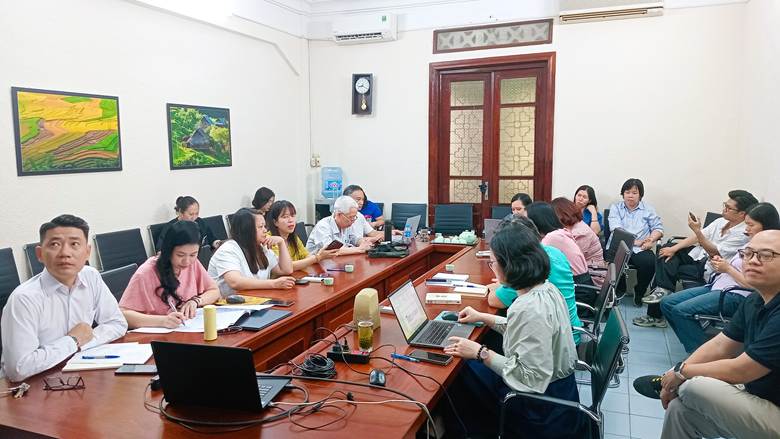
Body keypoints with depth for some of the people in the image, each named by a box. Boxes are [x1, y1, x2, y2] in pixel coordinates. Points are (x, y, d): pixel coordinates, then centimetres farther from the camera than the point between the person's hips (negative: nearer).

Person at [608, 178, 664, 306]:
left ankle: (639, 293, -1)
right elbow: (616, 229, -4)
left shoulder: (647, 209, 18)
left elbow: (658, 227, 12)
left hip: (640, 249, 2)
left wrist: (651, 240, -10)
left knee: (650, 262, -30)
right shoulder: (615, 208, 12)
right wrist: (635, 241, -15)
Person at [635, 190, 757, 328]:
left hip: (708, 269, -8)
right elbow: (696, 238, 3)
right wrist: (673, 249, -8)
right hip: (697, 254, 8)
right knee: (667, 248, -7)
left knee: (668, 270, -18)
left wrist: (697, 230, -30)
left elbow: (714, 252, -23)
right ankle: (663, 289, -16)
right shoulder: (721, 221, 4)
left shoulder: (743, 234, -20)